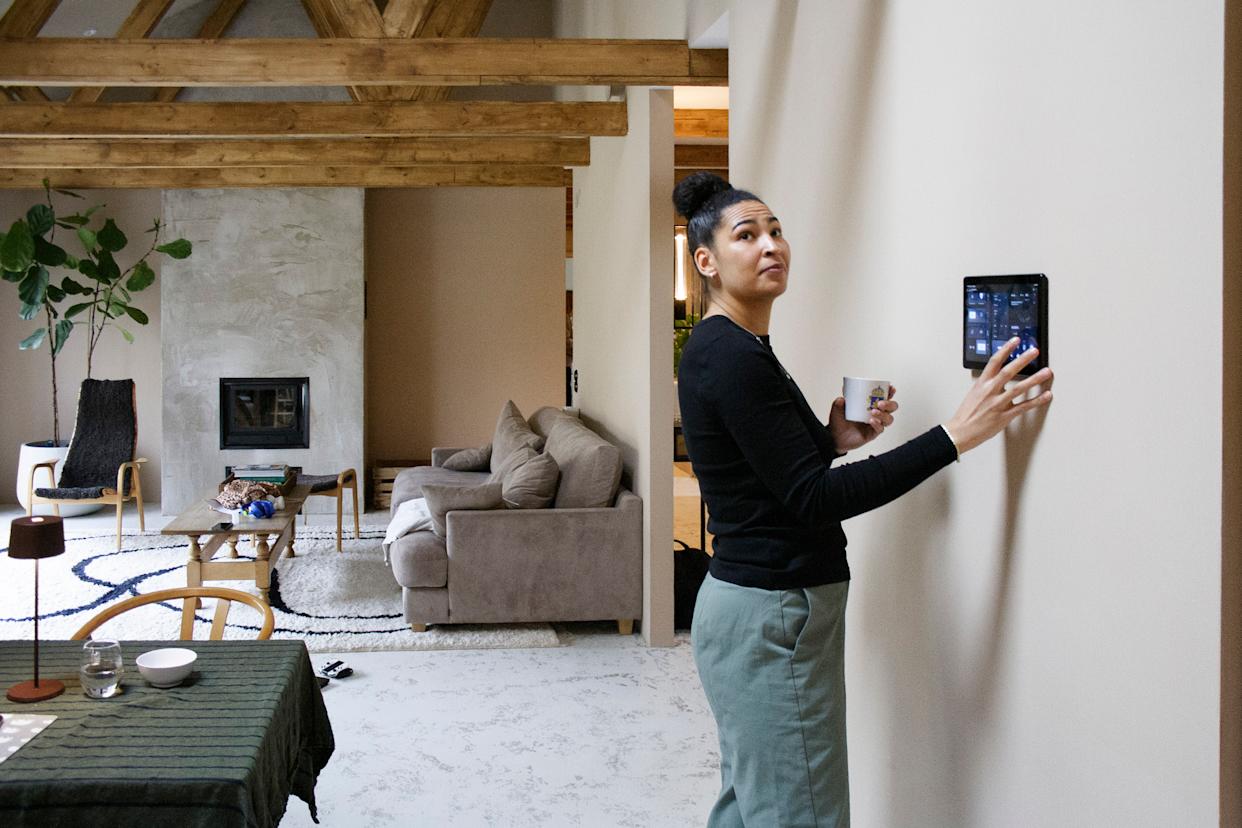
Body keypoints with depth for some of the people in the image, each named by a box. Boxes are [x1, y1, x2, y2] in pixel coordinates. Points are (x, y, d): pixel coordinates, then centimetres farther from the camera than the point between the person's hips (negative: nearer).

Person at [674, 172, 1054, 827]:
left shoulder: (732, 349, 13)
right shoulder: (731, 356, -18)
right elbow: (813, 499, -22)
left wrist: (831, 441, 1)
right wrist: (956, 435, -24)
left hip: (750, 606, 10)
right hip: (771, 620, -10)